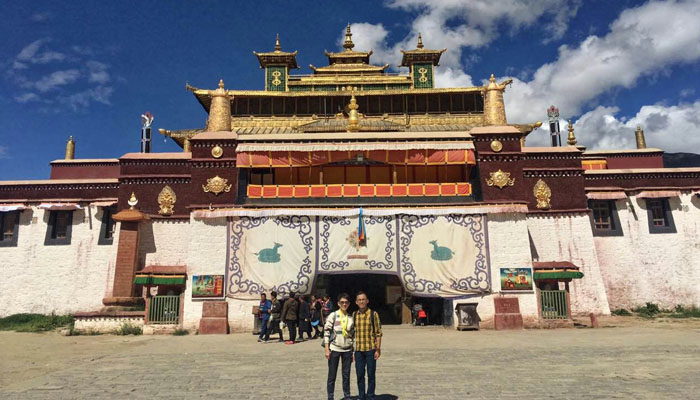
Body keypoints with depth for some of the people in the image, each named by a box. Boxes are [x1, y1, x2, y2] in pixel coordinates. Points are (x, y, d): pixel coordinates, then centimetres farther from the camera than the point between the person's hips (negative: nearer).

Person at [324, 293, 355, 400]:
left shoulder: (351, 318, 7)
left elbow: (353, 335, 11)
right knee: (332, 375, 5)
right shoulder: (333, 315, -5)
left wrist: (352, 352, 10)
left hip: (347, 350, 3)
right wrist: (327, 349, -12)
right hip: (334, 349, -3)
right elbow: (326, 332, -7)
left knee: (346, 375, 10)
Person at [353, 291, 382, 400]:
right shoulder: (354, 315, 7)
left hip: (371, 349, -3)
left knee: (371, 375, 5)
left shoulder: (373, 314, -3)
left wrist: (378, 349, -9)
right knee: (359, 375, 9)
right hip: (358, 350, 3)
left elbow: (378, 333, -4)